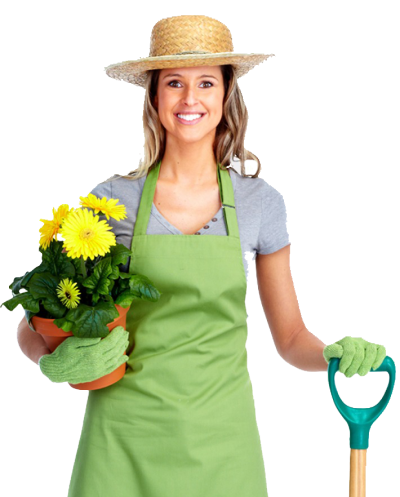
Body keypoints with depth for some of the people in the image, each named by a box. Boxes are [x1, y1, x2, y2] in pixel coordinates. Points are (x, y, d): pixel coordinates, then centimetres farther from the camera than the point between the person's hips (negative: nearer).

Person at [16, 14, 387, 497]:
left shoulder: (261, 202, 2)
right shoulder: (113, 199, -1)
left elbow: (290, 339, 10)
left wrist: (334, 354, -11)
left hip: (221, 439, 1)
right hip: (125, 439, -1)